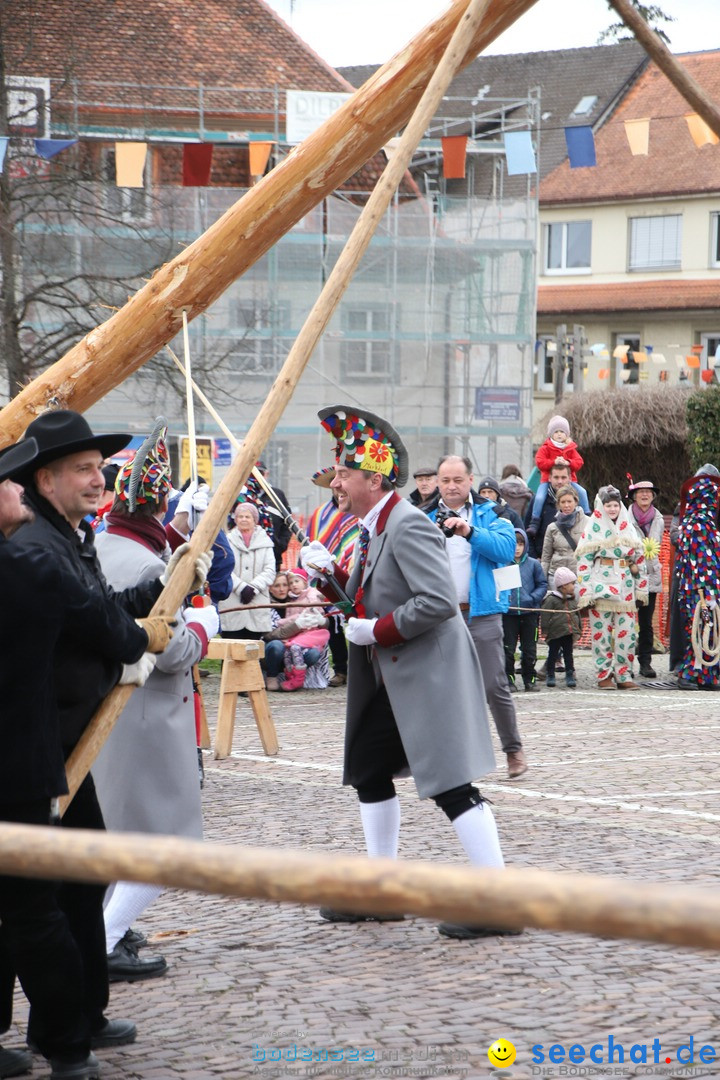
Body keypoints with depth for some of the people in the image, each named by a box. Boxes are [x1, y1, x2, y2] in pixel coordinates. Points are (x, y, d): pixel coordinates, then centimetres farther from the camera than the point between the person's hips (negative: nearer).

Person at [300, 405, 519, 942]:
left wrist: (377, 630, -19)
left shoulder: (408, 526, -18)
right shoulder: (372, 529, 12)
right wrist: (330, 572, 7)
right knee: (369, 773, 18)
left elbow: (438, 602, -27)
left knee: (451, 786, -12)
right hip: (393, 679, 11)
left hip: (429, 676, -11)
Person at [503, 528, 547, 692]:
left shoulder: (533, 564, 2)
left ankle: (529, 678, 19)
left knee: (529, 649, 9)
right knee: (508, 648, 2)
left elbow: (542, 585, 5)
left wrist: (533, 598, -11)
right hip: (507, 613, -1)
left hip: (529, 613, 1)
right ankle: (508, 679, 11)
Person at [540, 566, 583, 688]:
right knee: (553, 654, 5)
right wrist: (545, 631, -12)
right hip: (555, 633, -5)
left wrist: (579, 629, 18)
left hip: (569, 633, 5)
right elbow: (545, 615, -11)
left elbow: (577, 614, 19)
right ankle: (550, 676, 15)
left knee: (568, 654, 8)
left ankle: (570, 675, 12)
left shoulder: (572, 600, 10)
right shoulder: (551, 599, -11)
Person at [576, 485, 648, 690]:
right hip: (601, 586, -3)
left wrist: (641, 588, 11)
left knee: (627, 632, -2)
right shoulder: (594, 529, 1)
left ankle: (623, 675, 5)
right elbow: (583, 561, -4)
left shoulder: (628, 528, 13)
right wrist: (585, 593, -11)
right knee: (602, 632, -3)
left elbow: (639, 558, 16)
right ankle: (604, 675, 5)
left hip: (625, 588, 3)